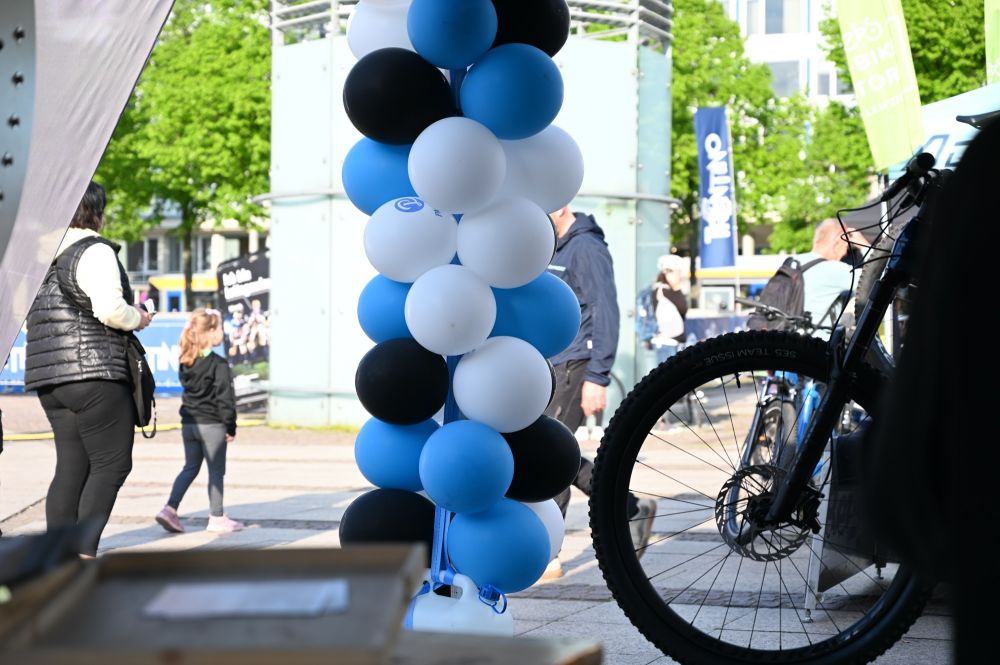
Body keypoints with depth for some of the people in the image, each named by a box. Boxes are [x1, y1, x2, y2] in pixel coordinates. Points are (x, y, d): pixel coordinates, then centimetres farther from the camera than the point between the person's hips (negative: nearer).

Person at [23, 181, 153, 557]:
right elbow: (110, 309, -21)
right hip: (95, 374, -8)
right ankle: (84, 553, -11)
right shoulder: (95, 252, -9)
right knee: (112, 464, -3)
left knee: (71, 466, 9)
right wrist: (137, 318, -1)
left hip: (48, 378, 8)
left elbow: (32, 317, 17)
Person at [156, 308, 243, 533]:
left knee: (190, 467, 15)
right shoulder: (218, 364, -15)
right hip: (211, 424, -7)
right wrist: (230, 427, -8)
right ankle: (217, 518, 9)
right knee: (216, 471, 3)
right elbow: (225, 398, -15)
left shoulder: (186, 362, 7)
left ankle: (170, 509, 4)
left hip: (188, 423, 7)